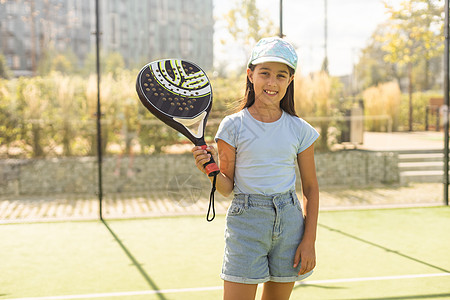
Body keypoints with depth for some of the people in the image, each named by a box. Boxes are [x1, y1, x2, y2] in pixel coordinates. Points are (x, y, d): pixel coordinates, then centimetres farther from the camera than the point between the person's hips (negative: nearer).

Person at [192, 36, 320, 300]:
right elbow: (227, 187, 0)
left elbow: (311, 188, 7)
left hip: (290, 222, 2)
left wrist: (310, 240, 2)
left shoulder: (300, 130, 2)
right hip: (246, 222, -2)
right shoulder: (233, 126, -3)